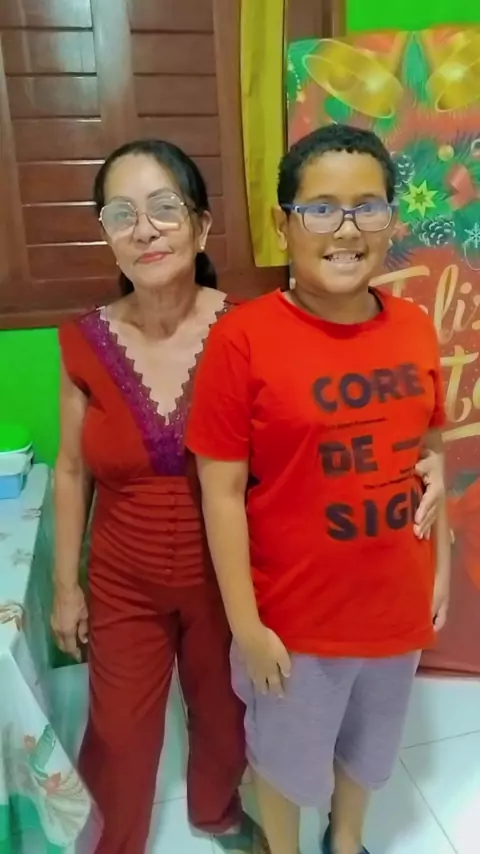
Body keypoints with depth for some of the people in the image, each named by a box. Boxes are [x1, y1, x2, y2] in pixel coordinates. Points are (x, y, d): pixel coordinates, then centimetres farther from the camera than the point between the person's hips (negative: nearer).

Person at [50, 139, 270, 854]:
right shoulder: (86, 342, -11)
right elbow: (72, 472, -2)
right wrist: (66, 584, 3)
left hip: (225, 575, 0)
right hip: (124, 583, 1)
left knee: (224, 712, 23)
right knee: (117, 737, 17)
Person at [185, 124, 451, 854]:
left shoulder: (415, 328, -5)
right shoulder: (243, 337, -20)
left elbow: (428, 458, 6)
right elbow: (222, 491, -16)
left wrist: (442, 561, 9)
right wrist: (246, 623, -13)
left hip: (397, 600, 5)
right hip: (295, 610, -4)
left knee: (368, 744, 29)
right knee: (285, 755, 23)